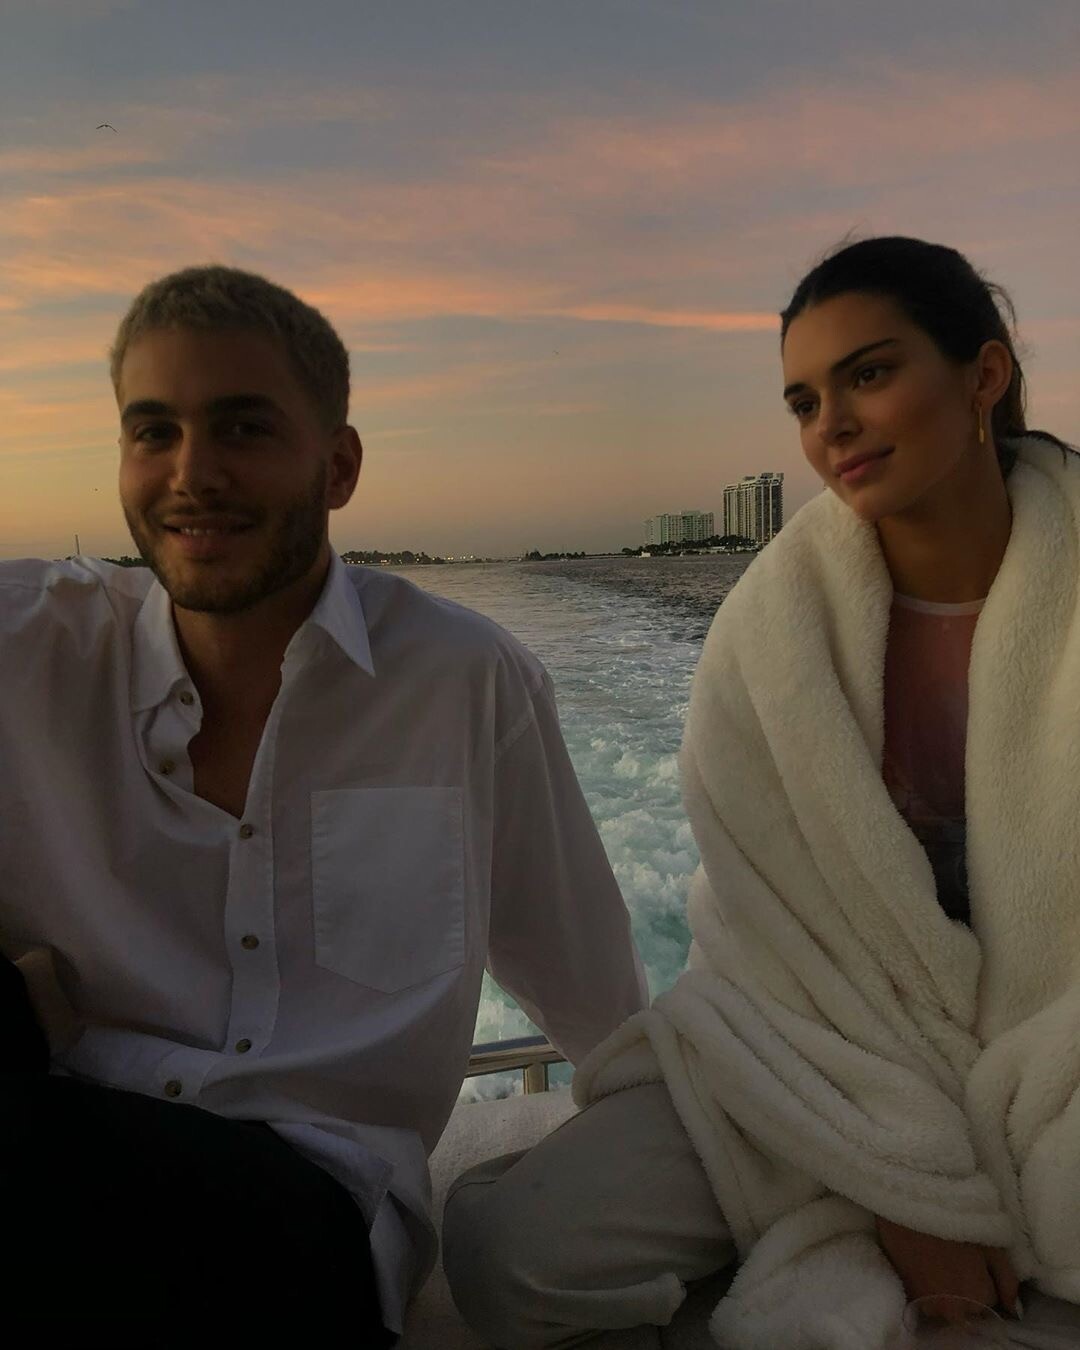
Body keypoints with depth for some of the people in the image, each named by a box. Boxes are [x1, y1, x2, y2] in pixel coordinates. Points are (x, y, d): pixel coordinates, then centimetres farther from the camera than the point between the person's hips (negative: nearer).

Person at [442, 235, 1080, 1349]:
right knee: (507, 1256, -16)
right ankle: (864, 1251, 2)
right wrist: (912, 1183, -10)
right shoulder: (774, 623, -7)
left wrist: (984, 1167, -15)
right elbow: (786, 923, -7)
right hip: (816, 1059, 1)